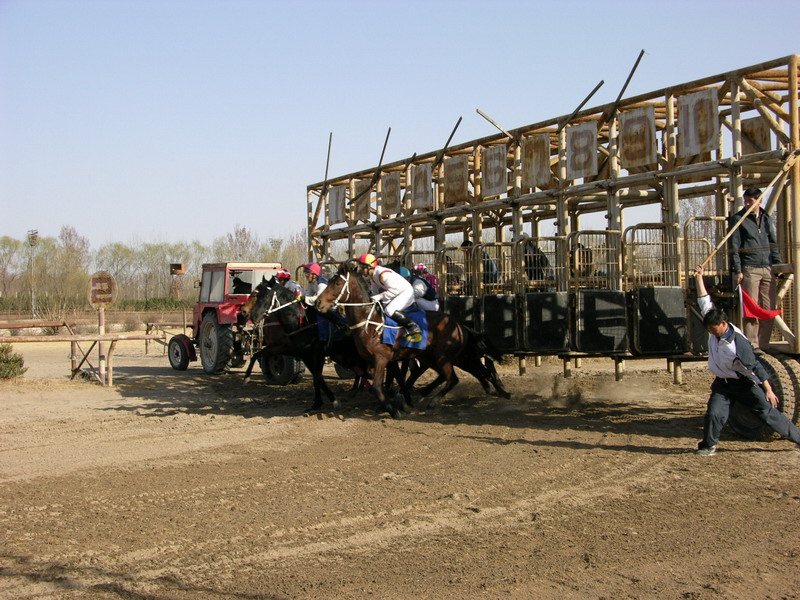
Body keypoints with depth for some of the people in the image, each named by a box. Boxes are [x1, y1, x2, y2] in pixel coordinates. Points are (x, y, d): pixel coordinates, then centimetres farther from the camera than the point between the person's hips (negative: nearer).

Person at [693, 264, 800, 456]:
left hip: (743, 383, -5)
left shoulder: (738, 343, -28)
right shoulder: (715, 330, -9)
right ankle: (708, 445, 9)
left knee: (768, 412, 0)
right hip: (722, 383, 5)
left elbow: (755, 366, -23)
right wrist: (699, 277, -7)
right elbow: (705, 303, -4)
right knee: (714, 414, -9)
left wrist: (768, 390, -22)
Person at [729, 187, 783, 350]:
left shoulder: (767, 219, 16)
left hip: (768, 269, 5)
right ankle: (752, 346, -1)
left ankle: (763, 345, 10)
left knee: (769, 309, 2)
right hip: (749, 269, -4)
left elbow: (773, 245, 20)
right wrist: (737, 270, -10)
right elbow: (734, 247, -3)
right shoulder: (738, 219, 2)